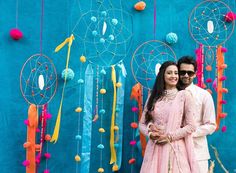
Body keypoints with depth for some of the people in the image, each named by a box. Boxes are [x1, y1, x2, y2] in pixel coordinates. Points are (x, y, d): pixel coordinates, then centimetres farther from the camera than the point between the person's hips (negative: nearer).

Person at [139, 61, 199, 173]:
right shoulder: (154, 97, 9)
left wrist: (170, 136, -10)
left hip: (175, 149, -2)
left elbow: (191, 126, -4)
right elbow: (142, 124, 11)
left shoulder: (184, 95, 0)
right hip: (154, 149, 3)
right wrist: (150, 133, -9)